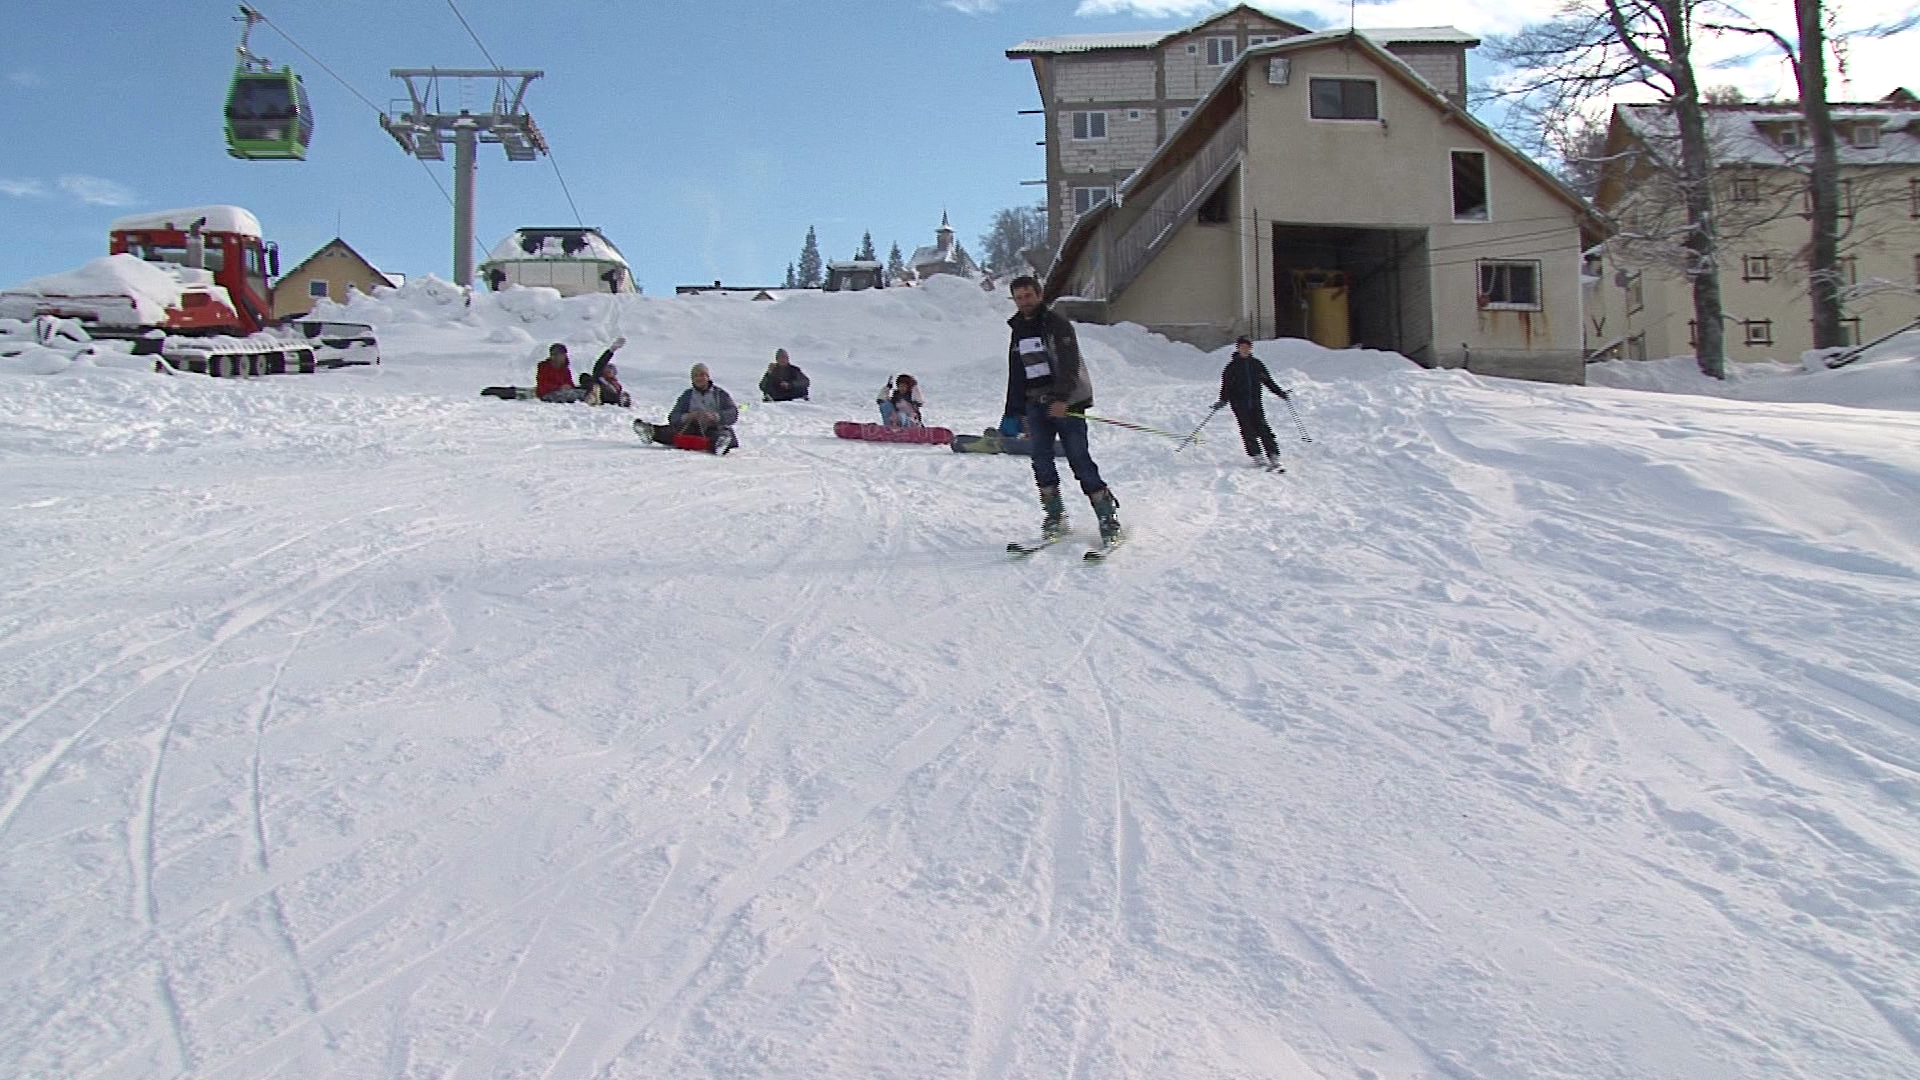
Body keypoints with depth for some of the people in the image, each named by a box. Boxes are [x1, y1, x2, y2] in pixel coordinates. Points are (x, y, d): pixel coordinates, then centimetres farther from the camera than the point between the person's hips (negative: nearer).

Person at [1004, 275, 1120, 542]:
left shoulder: (1056, 323, -5)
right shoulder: (1018, 330, 17)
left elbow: (1069, 365, -17)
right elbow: (1016, 375, 24)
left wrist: (1061, 398, -29)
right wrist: (1014, 413, 20)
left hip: (1066, 402, -6)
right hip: (1036, 403, 6)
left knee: (1079, 457, -11)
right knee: (1041, 459, -4)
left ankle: (1108, 516, -6)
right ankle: (1054, 515, 3)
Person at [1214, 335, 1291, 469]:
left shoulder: (1256, 364, 13)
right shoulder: (1232, 366, 5)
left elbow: (1267, 380, 19)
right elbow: (1226, 384, 3)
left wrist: (1279, 392, 13)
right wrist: (1222, 400, -9)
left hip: (1256, 401, 1)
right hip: (1239, 403, -1)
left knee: (1262, 428, -9)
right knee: (1248, 430, -8)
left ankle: (1273, 457, -13)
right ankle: (1256, 456, -2)